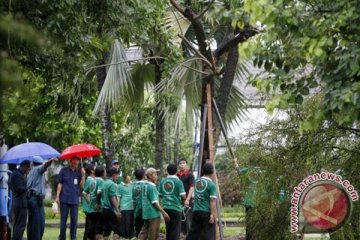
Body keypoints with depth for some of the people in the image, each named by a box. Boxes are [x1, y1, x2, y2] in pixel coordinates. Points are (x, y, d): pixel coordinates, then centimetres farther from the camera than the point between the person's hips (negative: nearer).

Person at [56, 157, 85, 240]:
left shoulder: (79, 172, 8)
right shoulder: (64, 170, 2)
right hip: (64, 199, -2)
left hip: (75, 199, 2)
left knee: (74, 219, 4)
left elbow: (81, 185, 1)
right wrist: (57, 196, -3)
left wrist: (83, 175, -11)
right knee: (63, 219, 2)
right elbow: (59, 184, 2)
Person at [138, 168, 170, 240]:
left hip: (145, 214, 8)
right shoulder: (152, 187, -16)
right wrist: (164, 213, -15)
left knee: (143, 234, 12)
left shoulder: (144, 186, 10)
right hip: (154, 214, -8)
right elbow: (155, 203, -18)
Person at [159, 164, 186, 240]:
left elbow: (160, 195, 10)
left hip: (166, 208, 5)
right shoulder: (178, 181, -11)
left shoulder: (163, 181, 4)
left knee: (168, 229, 15)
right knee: (175, 231, -1)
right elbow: (183, 196, -14)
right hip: (176, 208, -5)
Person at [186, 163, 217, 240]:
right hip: (207, 212, -6)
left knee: (193, 234, 10)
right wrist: (212, 215, -18)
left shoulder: (197, 181, 7)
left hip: (196, 211, 6)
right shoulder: (211, 184, -12)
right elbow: (212, 201, -16)